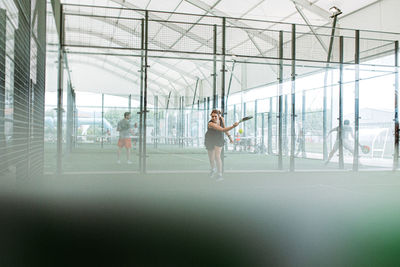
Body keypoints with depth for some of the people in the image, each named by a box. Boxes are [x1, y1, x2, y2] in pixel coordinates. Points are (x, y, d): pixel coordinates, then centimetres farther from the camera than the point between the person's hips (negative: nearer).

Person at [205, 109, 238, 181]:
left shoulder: (222, 119, -16)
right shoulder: (211, 124, -34)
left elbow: (224, 128, 5)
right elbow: (223, 130, -44)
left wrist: (229, 136, 0)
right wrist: (233, 126, -53)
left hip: (219, 140, 2)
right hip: (210, 141, -2)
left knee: (217, 157, -14)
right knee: (211, 158, 9)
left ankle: (220, 175, -10)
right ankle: (213, 170, 41)